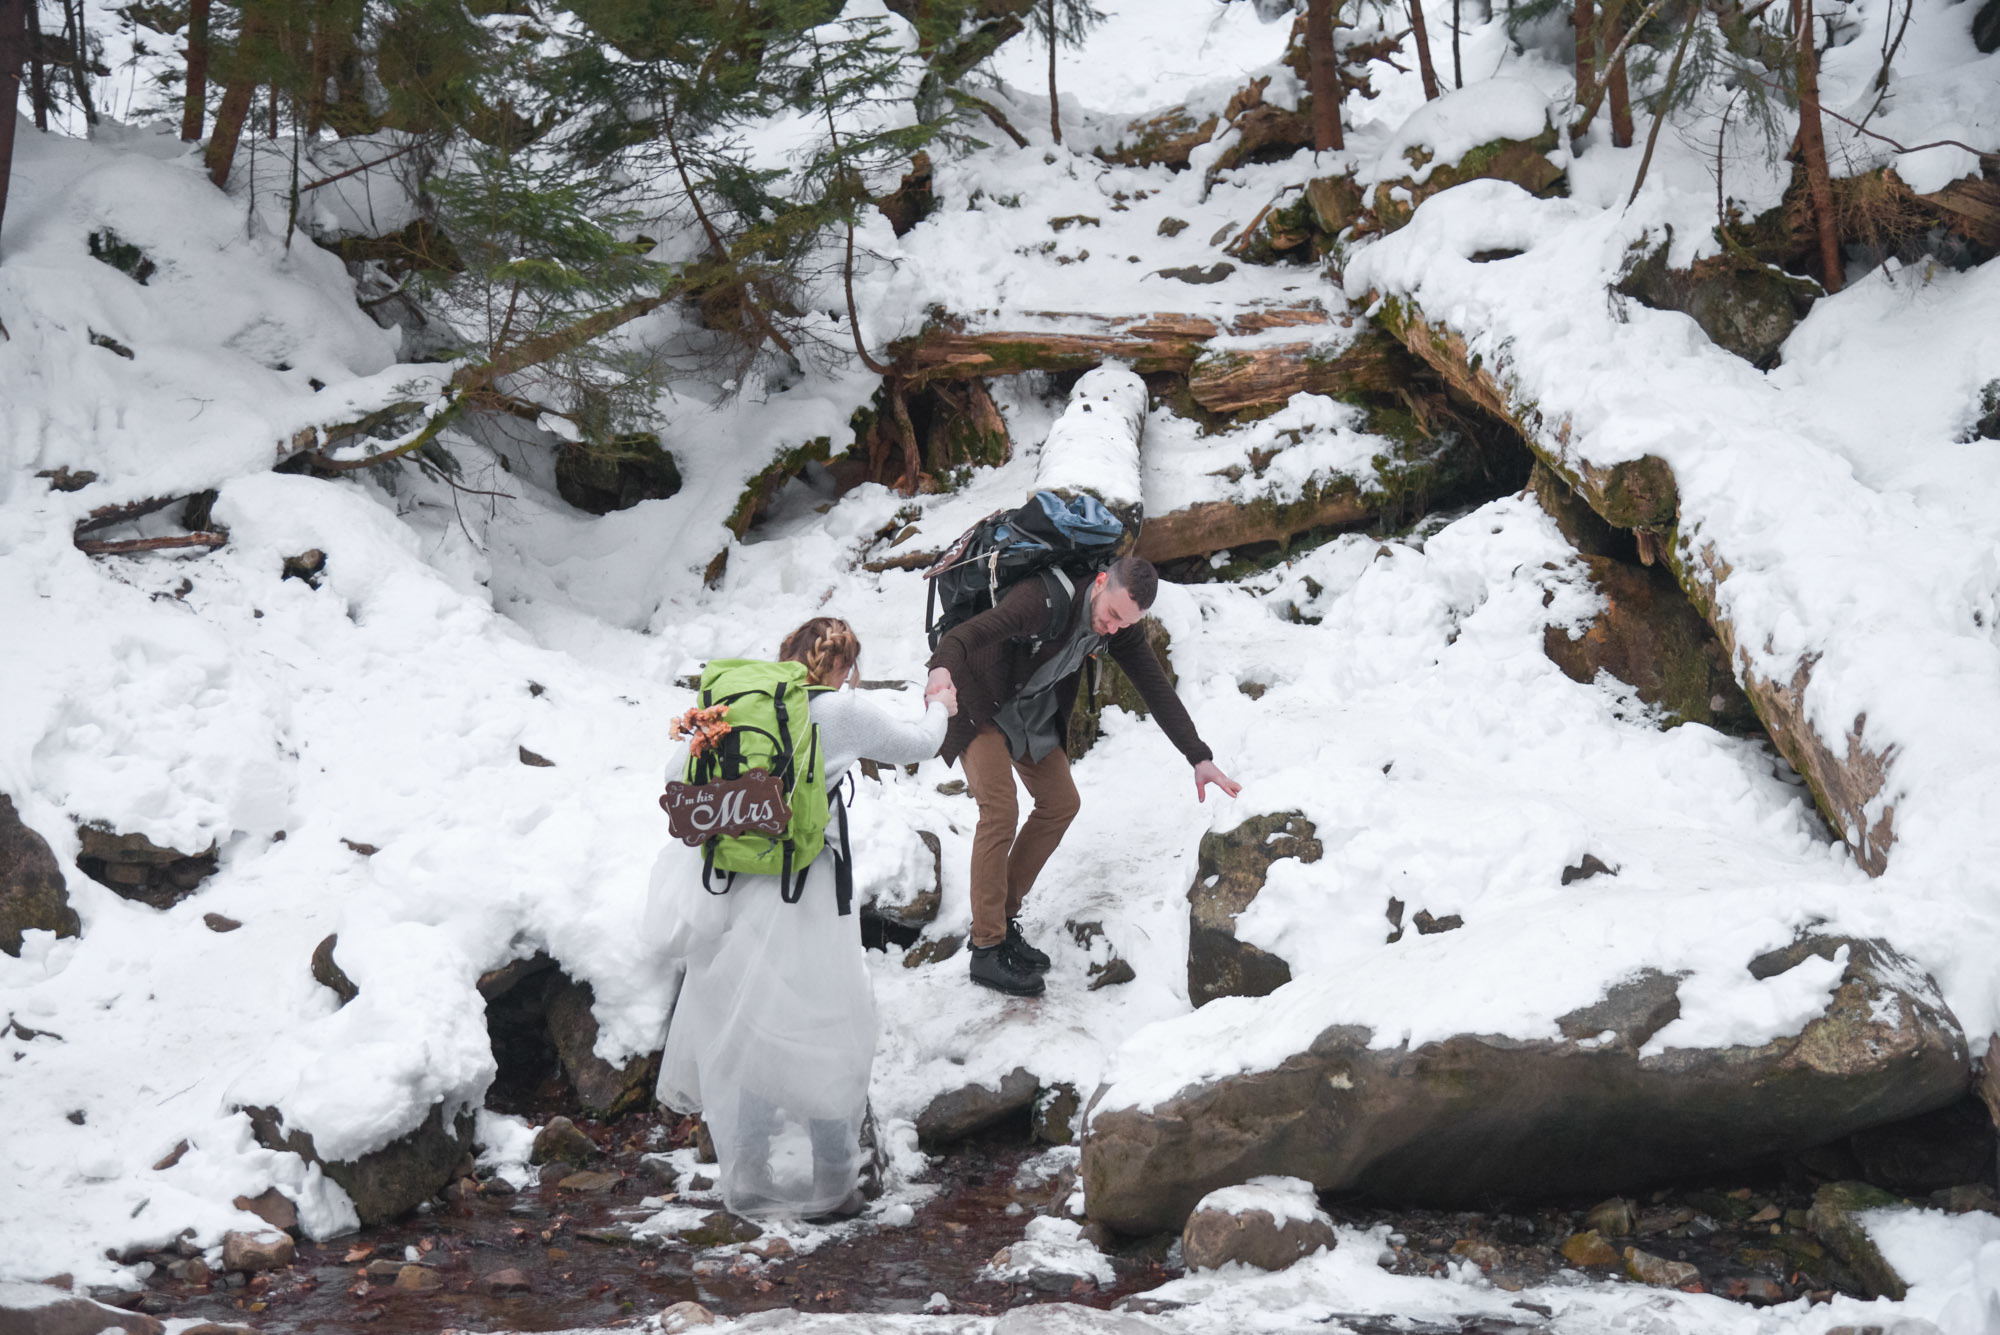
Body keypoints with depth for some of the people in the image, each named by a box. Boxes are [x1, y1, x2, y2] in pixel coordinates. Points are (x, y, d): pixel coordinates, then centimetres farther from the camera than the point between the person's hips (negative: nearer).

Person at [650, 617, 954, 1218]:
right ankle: (832, 1184, 13)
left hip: (729, 890, 5)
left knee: (741, 1034, 14)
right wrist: (938, 709, 35)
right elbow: (917, 745, 14)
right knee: (828, 1035, 8)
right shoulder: (844, 712, -2)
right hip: (802, 893, -4)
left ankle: (747, 1180, 22)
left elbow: (680, 775, 10)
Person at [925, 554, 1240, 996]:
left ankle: (1004, 918, 16)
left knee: (1060, 803, 5)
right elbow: (973, 629, -49)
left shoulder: (1120, 626, -12)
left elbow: (1157, 689, -5)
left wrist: (1200, 759, -10)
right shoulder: (1045, 599, -35)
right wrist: (943, 667, -72)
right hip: (980, 704, -8)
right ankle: (987, 948, -11)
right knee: (1000, 812, -18)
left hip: (1033, 711, 8)